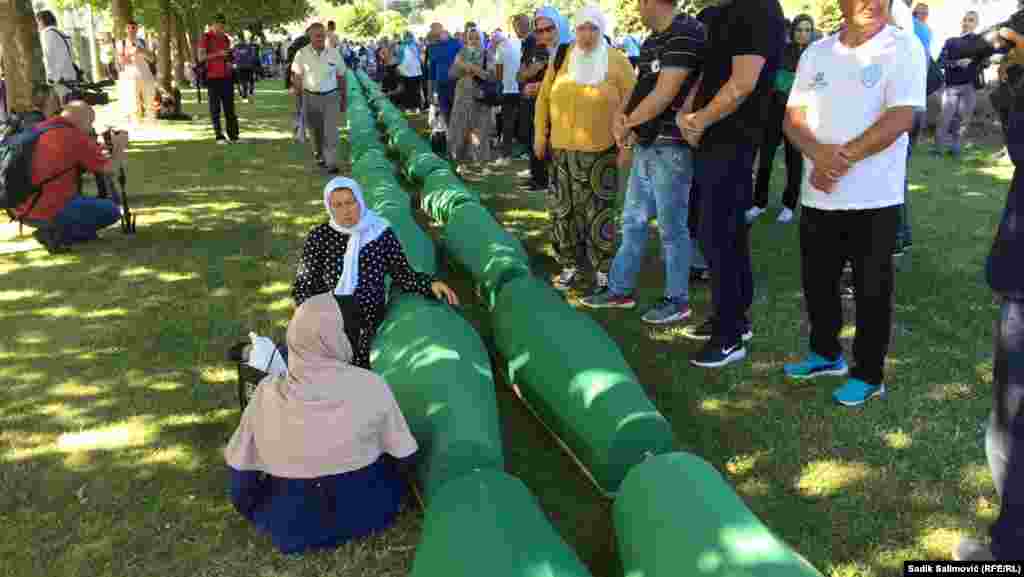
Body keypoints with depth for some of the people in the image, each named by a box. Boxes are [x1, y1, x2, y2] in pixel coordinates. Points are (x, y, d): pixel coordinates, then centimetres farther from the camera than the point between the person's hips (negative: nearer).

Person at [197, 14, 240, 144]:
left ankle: (233, 135, 5)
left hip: (226, 76, 5)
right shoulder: (206, 38, -2)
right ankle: (219, 137, 0)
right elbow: (201, 57, -9)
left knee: (229, 107, 3)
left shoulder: (226, 38, 15)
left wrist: (230, 62, 4)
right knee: (215, 108, -2)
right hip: (213, 77, -5)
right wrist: (217, 54, -18)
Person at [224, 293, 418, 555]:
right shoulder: (371, 387, -20)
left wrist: (252, 508, 16)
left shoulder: (267, 393, -15)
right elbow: (403, 457, -7)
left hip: (292, 526, 2)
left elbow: (240, 464, -3)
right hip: (367, 512, -1)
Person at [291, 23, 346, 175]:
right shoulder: (302, 54, -4)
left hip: (331, 97, -1)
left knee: (331, 132, -8)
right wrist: (299, 99, -2)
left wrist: (343, 99, 9)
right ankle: (319, 156, 37)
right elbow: (297, 77, 1)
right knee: (316, 132, 15)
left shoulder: (334, 53, -2)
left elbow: (341, 77, 7)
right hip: (310, 97, 1)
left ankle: (332, 163, -6)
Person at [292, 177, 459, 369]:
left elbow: (402, 274, 3)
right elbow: (304, 286, 0)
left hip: (369, 321, 0)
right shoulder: (319, 237, 0)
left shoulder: (382, 233, 0)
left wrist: (431, 284, -14)